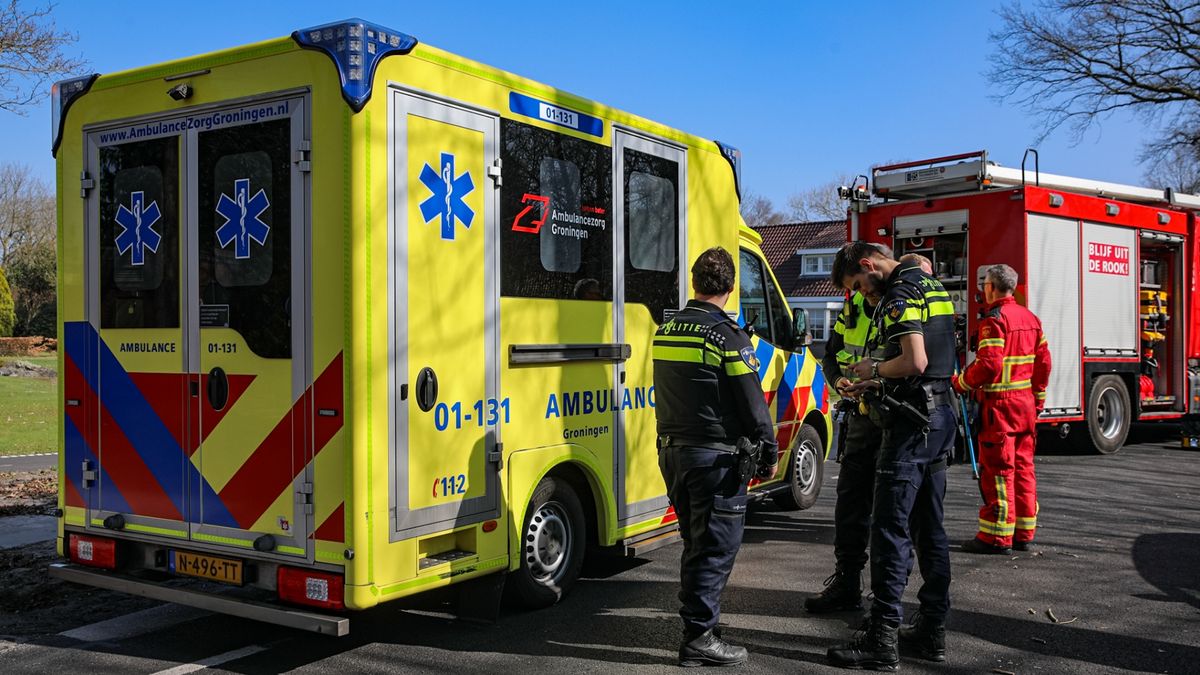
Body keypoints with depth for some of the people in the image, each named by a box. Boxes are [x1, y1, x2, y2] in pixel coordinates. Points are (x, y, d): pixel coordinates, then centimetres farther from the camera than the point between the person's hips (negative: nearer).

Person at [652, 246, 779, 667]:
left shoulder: (666, 330, 8)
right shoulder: (727, 336, -14)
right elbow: (752, 402, -11)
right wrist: (770, 452, -2)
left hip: (673, 453, 8)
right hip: (716, 456, -8)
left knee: (695, 545, 19)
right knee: (716, 548, 0)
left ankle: (697, 624, 29)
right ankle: (700, 638, 3)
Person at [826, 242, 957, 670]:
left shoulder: (900, 295, -13)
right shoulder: (932, 287, 18)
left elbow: (914, 362, -25)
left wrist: (875, 368, -6)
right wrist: (876, 385, 17)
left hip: (912, 422, -10)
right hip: (940, 416, 10)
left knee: (890, 529, -7)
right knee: (929, 527, 14)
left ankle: (882, 639, -4)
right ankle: (932, 630, 20)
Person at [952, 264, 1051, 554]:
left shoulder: (994, 319, -13)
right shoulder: (1030, 318, 13)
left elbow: (988, 364, -21)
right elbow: (1043, 361, 14)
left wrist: (961, 383, -7)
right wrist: (1038, 397, 21)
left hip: (1000, 405, -8)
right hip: (1026, 405, 9)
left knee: (997, 470, -4)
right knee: (1023, 467, 12)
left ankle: (997, 536, -2)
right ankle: (1023, 534, 18)